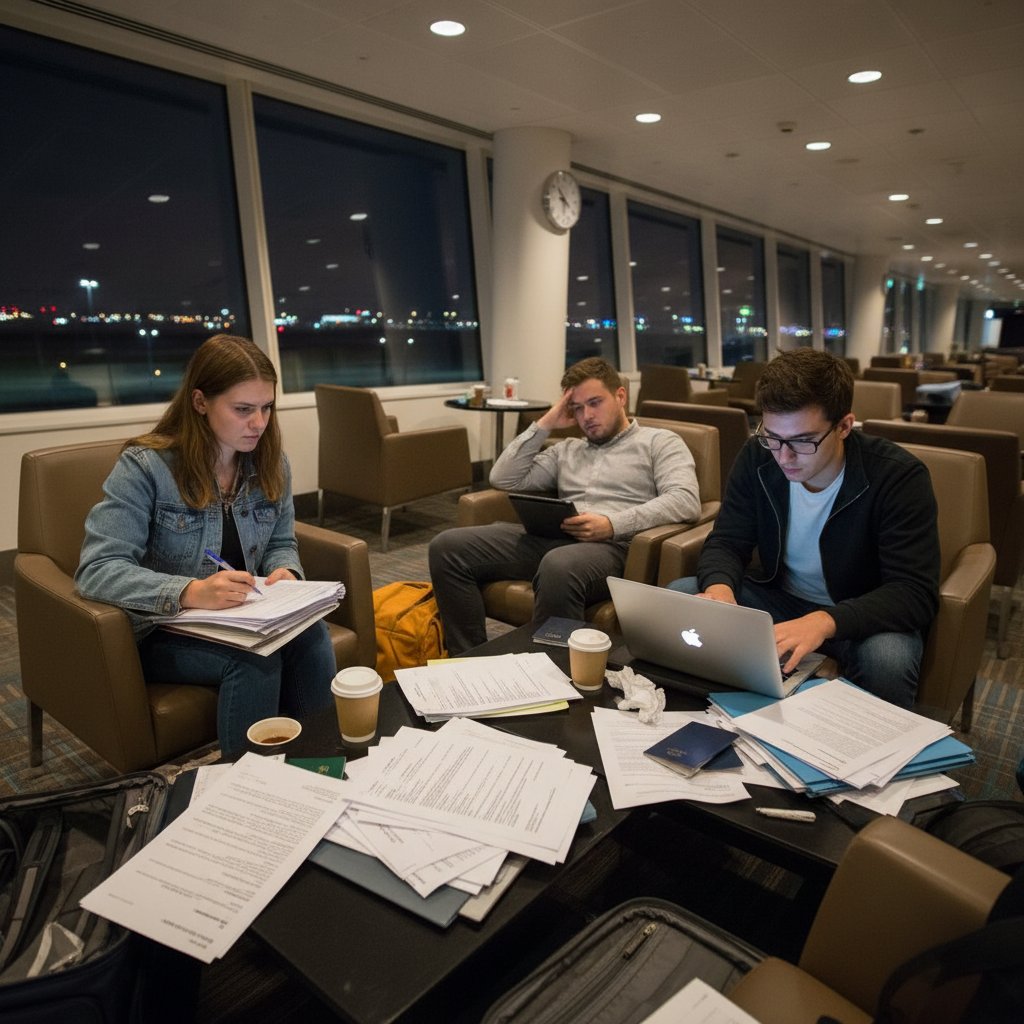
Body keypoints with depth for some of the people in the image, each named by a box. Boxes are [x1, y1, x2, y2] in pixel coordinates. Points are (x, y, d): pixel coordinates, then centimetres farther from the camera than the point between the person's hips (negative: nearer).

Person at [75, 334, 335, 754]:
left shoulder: (270, 463, 2)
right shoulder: (144, 467, -14)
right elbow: (97, 570, -20)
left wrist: (285, 572, -14)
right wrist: (190, 592, -36)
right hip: (163, 629, -4)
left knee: (310, 634, -28)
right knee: (255, 660, -33)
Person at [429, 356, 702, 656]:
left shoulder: (659, 442, 13)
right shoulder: (567, 449, 28)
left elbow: (685, 500, -6)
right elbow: (504, 479, 19)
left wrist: (613, 525, -18)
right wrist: (543, 425, 16)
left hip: (613, 545, -5)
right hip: (552, 538, 6)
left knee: (559, 566, -43)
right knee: (448, 546, -13)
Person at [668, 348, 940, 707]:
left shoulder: (898, 476, -22)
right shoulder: (757, 457, -10)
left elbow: (916, 593, -26)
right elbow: (726, 542, -5)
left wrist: (825, 621, -45)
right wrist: (720, 586, -31)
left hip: (863, 615, -3)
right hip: (779, 598, 4)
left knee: (887, 659, -37)